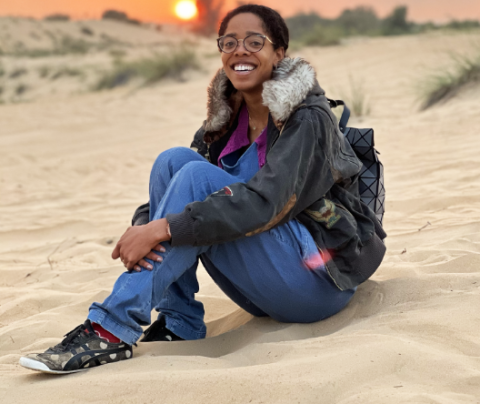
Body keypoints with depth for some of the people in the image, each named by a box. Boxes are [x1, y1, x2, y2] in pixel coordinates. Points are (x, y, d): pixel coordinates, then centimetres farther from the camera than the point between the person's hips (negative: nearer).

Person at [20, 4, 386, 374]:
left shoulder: (308, 118, -13)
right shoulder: (226, 119, 8)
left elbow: (267, 201, -28)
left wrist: (164, 229, -33)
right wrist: (144, 226, -22)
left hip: (321, 278, -6)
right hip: (266, 288, 7)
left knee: (197, 175, -24)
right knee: (174, 160, -11)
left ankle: (115, 329, -25)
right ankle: (179, 325, -13)